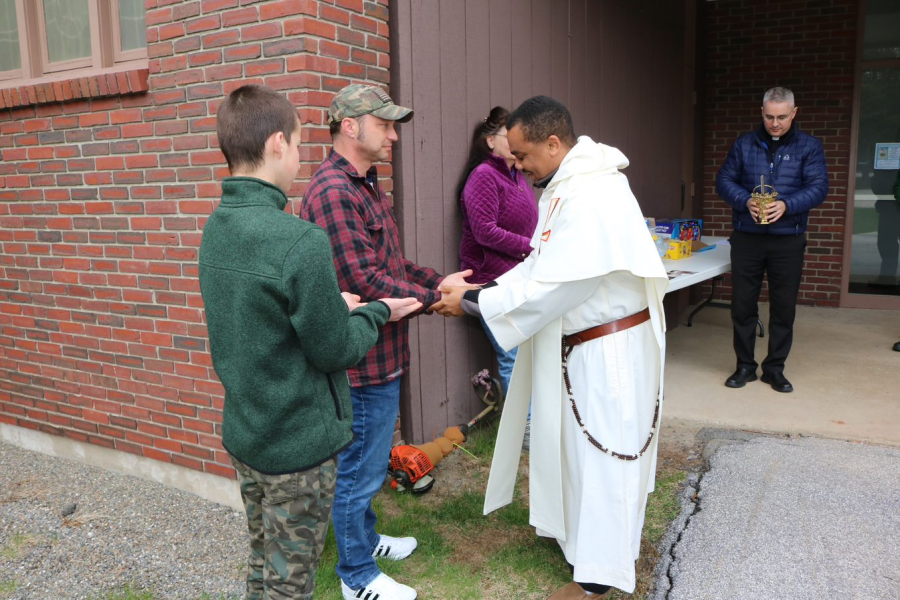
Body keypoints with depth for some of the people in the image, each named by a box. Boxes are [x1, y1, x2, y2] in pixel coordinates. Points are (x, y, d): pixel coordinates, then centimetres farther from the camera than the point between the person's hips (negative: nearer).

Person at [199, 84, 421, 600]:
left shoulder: (216, 230, 0)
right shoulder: (301, 242, -26)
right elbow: (336, 350, -19)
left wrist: (333, 304, 5)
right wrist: (375, 313, -1)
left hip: (244, 434, 7)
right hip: (299, 446, -7)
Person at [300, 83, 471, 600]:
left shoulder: (366, 185, 13)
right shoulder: (333, 192, -21)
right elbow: (364, 281, -26)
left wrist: (439, 279, 3)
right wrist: (434, 298, -17)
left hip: (382, 356, 10)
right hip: (364, 359, -10)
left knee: (369, 461, 25)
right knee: (361, 468, 6)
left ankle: (365, 537, 45)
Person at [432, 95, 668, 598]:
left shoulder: (591, 198, -26)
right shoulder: (567, 186, 7)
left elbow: (547, 289, -27)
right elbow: (539, 266, 11)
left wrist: (472, 303, -18)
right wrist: (483, 290, -2)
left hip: (609, 348, -9)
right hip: (581, 343, 10)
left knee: (602, 452, 3)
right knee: (576, 442, 21)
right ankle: (579, 531, 42)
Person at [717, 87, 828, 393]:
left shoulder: (809, 146, 2)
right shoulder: (744, 144, 5)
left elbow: (818, 187, -6)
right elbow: (724, 180, 1)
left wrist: (786, 205, -25)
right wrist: (746, 201, -18)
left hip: (788, 241, 0)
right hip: (747, 238, 1)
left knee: (784, 307, 6)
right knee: (742, 304, 5)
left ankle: (775, 368, 20)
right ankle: (745, 366, 19)